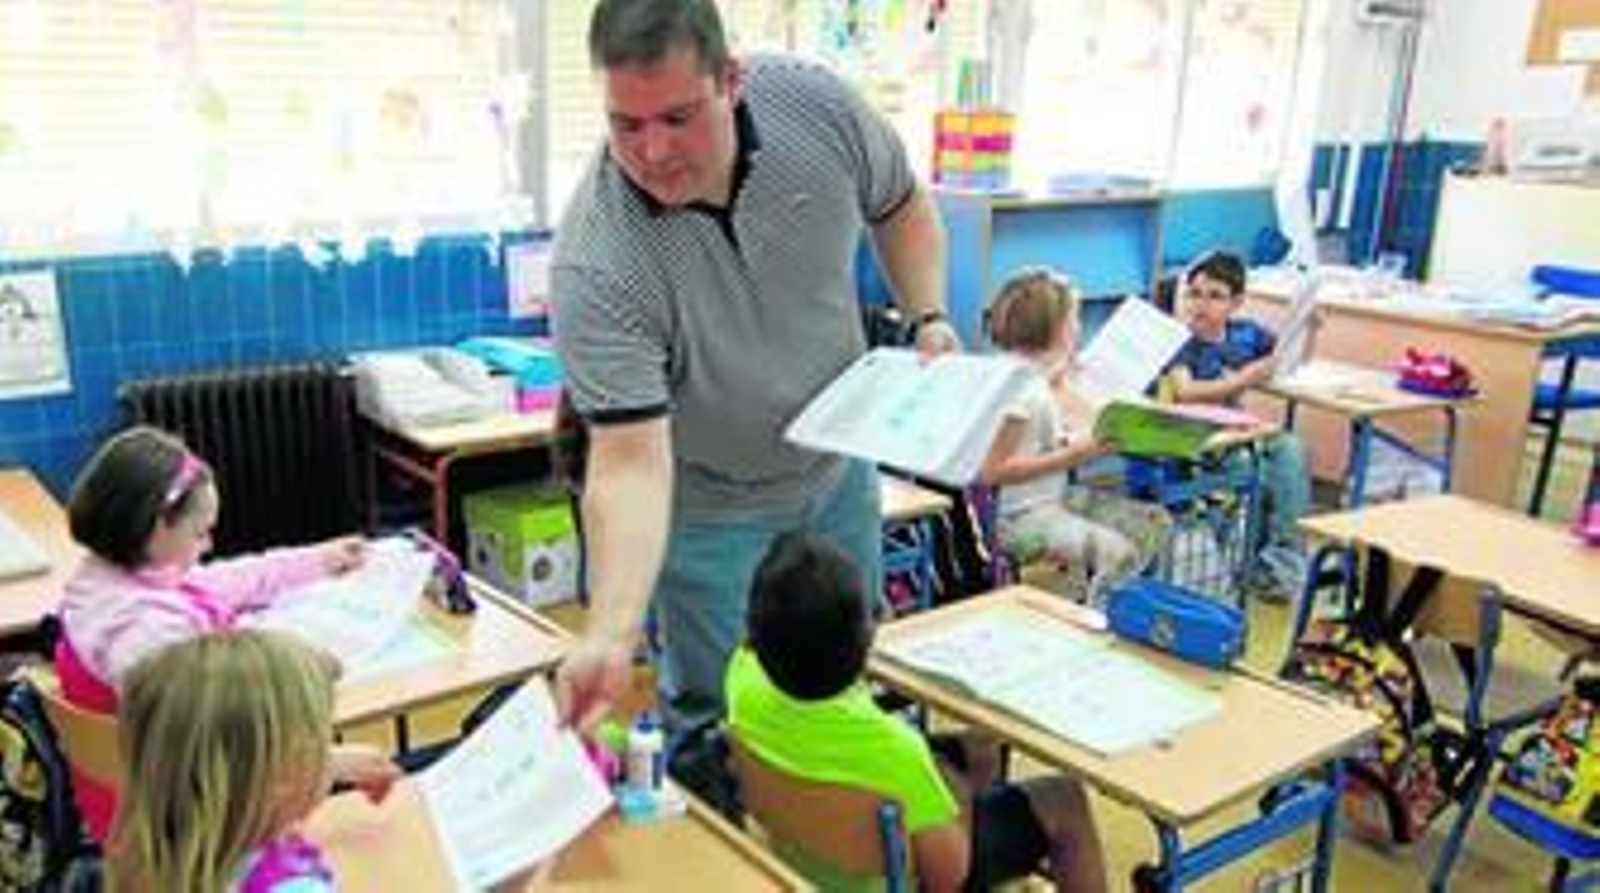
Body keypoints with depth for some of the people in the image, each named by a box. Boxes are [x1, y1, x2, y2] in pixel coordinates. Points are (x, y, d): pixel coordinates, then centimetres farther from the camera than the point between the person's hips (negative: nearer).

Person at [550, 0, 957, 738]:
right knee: (720, 717, 4)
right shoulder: (594, 268, -32)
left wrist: (928, 317, -12)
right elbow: (629, 464, -34)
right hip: (710, 507, -4)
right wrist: (610, 637, -45)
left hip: (839, 469, 4)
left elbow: (901, 206, 1)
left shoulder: (817, 104, -20)